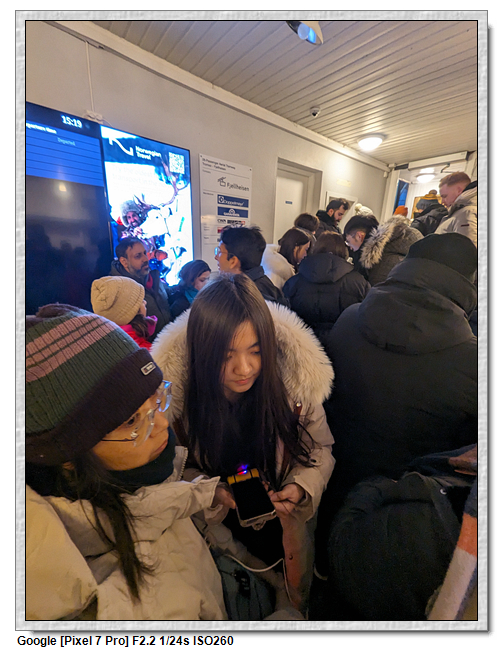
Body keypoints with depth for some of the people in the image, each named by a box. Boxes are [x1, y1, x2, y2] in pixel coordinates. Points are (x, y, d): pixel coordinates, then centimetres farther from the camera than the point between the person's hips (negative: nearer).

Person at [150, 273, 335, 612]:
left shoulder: (297, 374, -24)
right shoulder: (174, 387, -25)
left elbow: (319, 447, -7)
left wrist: (301, 488, -22)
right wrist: (213, 493, -23)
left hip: (283, 516, 1)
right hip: (216, 519, 0)